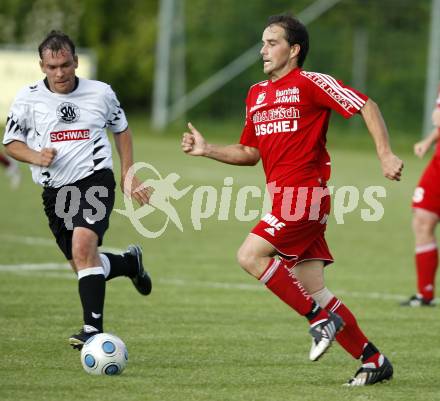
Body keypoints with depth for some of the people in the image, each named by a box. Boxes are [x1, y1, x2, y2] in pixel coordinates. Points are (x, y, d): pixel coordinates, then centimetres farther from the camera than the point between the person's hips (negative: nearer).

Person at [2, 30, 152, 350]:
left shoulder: (101, 93, 0)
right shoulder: (28, 98, 0)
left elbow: (121, 129, 17)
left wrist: (128, 175, 13)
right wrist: (35, 157, -12)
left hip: (95, 180, -3)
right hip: (55, 191, 3)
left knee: (83, 246, -28)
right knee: (84, 266, 10)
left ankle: (93, 328, -29)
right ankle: (130, 262, 43)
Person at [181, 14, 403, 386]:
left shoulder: (310, 83, -5)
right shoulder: (256, 94, 18)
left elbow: (366, 105, -6)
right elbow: (249, 153, 24)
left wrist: (385, 154, -15)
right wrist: (207, 149, 10)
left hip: (305, 193, -8)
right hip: (284, 196, 8)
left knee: (250, 256, -18)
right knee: (313, 289, 4)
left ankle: (322, 318, -10)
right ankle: (373, 361, 10)